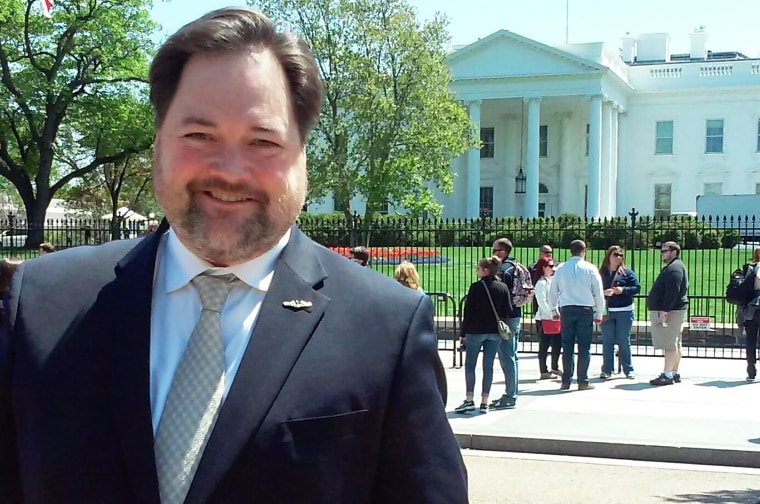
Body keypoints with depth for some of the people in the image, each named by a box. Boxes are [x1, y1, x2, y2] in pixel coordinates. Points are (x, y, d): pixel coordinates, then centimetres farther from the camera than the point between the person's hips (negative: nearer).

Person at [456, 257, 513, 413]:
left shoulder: (476, 287, -10)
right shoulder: (503, 288, 3)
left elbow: (468, 311, -8)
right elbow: (508, 311, 5)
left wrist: (463, 332, -2)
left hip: (476, 331, -4)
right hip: (495, 332, 4)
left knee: (469, 365, 5)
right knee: (488, 366, 7)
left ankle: (469, 400, -2)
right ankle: (484, 402, 7)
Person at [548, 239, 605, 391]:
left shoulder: (561, 269, 4)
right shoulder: (590, 269, -2)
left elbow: (553, 292, 9)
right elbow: (598, 293, 0)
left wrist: (554, 311, 21)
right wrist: (599, 314, 9)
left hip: (566, 310, 2)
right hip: (585, 310, -2)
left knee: (567, 347, 8)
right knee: (584, 347, 3)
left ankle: (566, 381, 9)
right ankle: (583, 381, 4)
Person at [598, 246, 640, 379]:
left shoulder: (627, 272, 3)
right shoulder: (601, 273, 5)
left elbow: (637, 287, -2)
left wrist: (623, 290, -16)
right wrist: (603, 292, -16)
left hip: (624, 312, -1)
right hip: (606, 312, 1)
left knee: (624, 341, 5)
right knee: (607, 342, 4)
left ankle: (629, 370, 13)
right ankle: (606, 370, 9)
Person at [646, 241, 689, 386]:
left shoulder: (674, 268, -14)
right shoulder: (673, 267, 21)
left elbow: (672, 291, -24)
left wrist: (665, 310, -27)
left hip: (670, 311, -11)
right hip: (674, 311, 11)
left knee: (669, 344, -12)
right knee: (675, 344, 13)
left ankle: (667, 375, -13)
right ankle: (674, 373, 19)